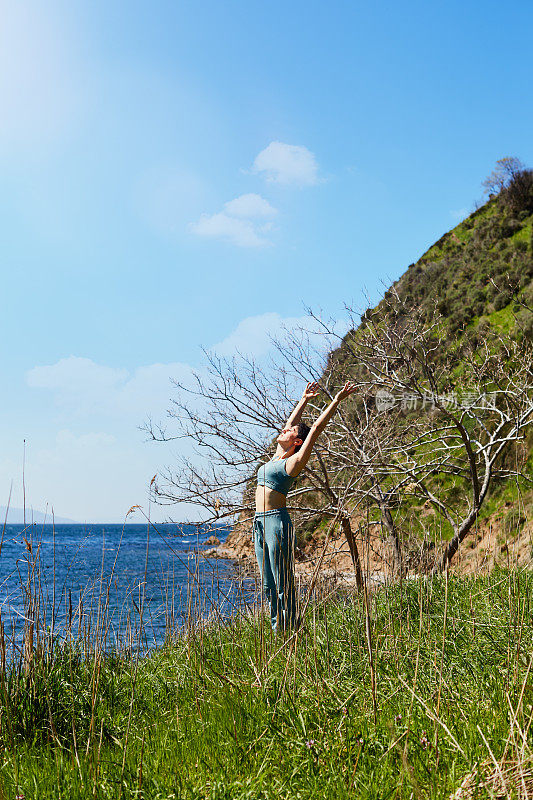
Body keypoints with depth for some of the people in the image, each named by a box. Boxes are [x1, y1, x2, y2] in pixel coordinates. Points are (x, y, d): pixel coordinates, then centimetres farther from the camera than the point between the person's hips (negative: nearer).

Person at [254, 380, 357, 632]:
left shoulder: (294, 461, -4)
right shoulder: (277, 457, 17)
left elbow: (316, 428, -7)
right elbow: (291, 422, 27)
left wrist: (337, 400, -5)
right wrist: (304, 400, 34)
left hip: (277, 521, -8)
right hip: (260, 522, 8)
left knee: (283, 584, -5)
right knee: (268, 584, 10)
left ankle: (287, 631, 0)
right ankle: (276, 628, 15)